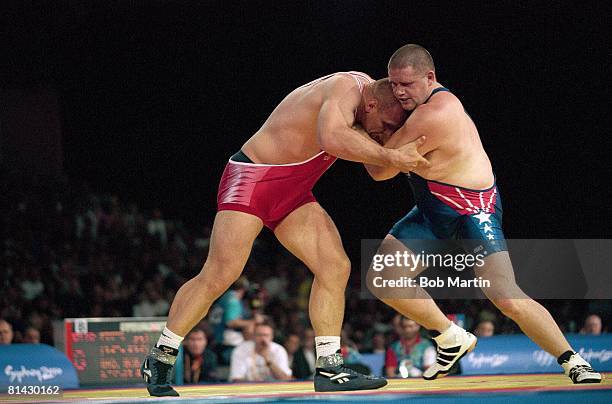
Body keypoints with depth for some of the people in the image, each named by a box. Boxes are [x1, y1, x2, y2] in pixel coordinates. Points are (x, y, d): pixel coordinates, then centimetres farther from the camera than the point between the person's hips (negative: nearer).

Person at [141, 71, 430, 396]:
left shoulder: (367, 88, 4)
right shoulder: (345, 90, -23)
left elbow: (377, 170, 18)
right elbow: (332, 138, -46)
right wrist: (390, 156, -44)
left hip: (292, 194, 9)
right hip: (251, 179, -9)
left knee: (335, 268, -5)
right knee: (218, 276, -12)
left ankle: (329, 369, -4)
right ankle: (159, 360, 0)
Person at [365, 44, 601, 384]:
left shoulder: (432, 116, -28)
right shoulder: (433, 100, 1)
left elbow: (381, 170, -19)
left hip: (473, 211, -10)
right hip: (433, 212, 10)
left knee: (507, 298, -21)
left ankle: (574, 362, -8)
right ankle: (453, 338, 13)